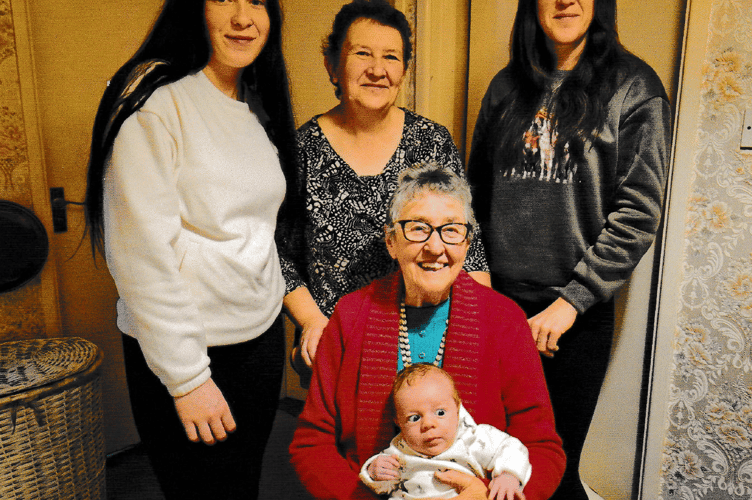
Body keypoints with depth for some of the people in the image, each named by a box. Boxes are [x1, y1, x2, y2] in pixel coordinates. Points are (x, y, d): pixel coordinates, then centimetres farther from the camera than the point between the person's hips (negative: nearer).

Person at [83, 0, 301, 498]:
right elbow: (141, 252, -20)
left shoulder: (259, 103, 8)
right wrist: (187, 378, -18)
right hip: (184, 348, -7)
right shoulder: (154, 101, -16)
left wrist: (275, 297, 12)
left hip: (264, 335, 7)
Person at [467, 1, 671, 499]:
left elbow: (638, 213, -9)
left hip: (577, 313, -3)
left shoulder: (633, 87, -2)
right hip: (496, 298, 3)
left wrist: (571, 302, -14)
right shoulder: (507, 85, 9)